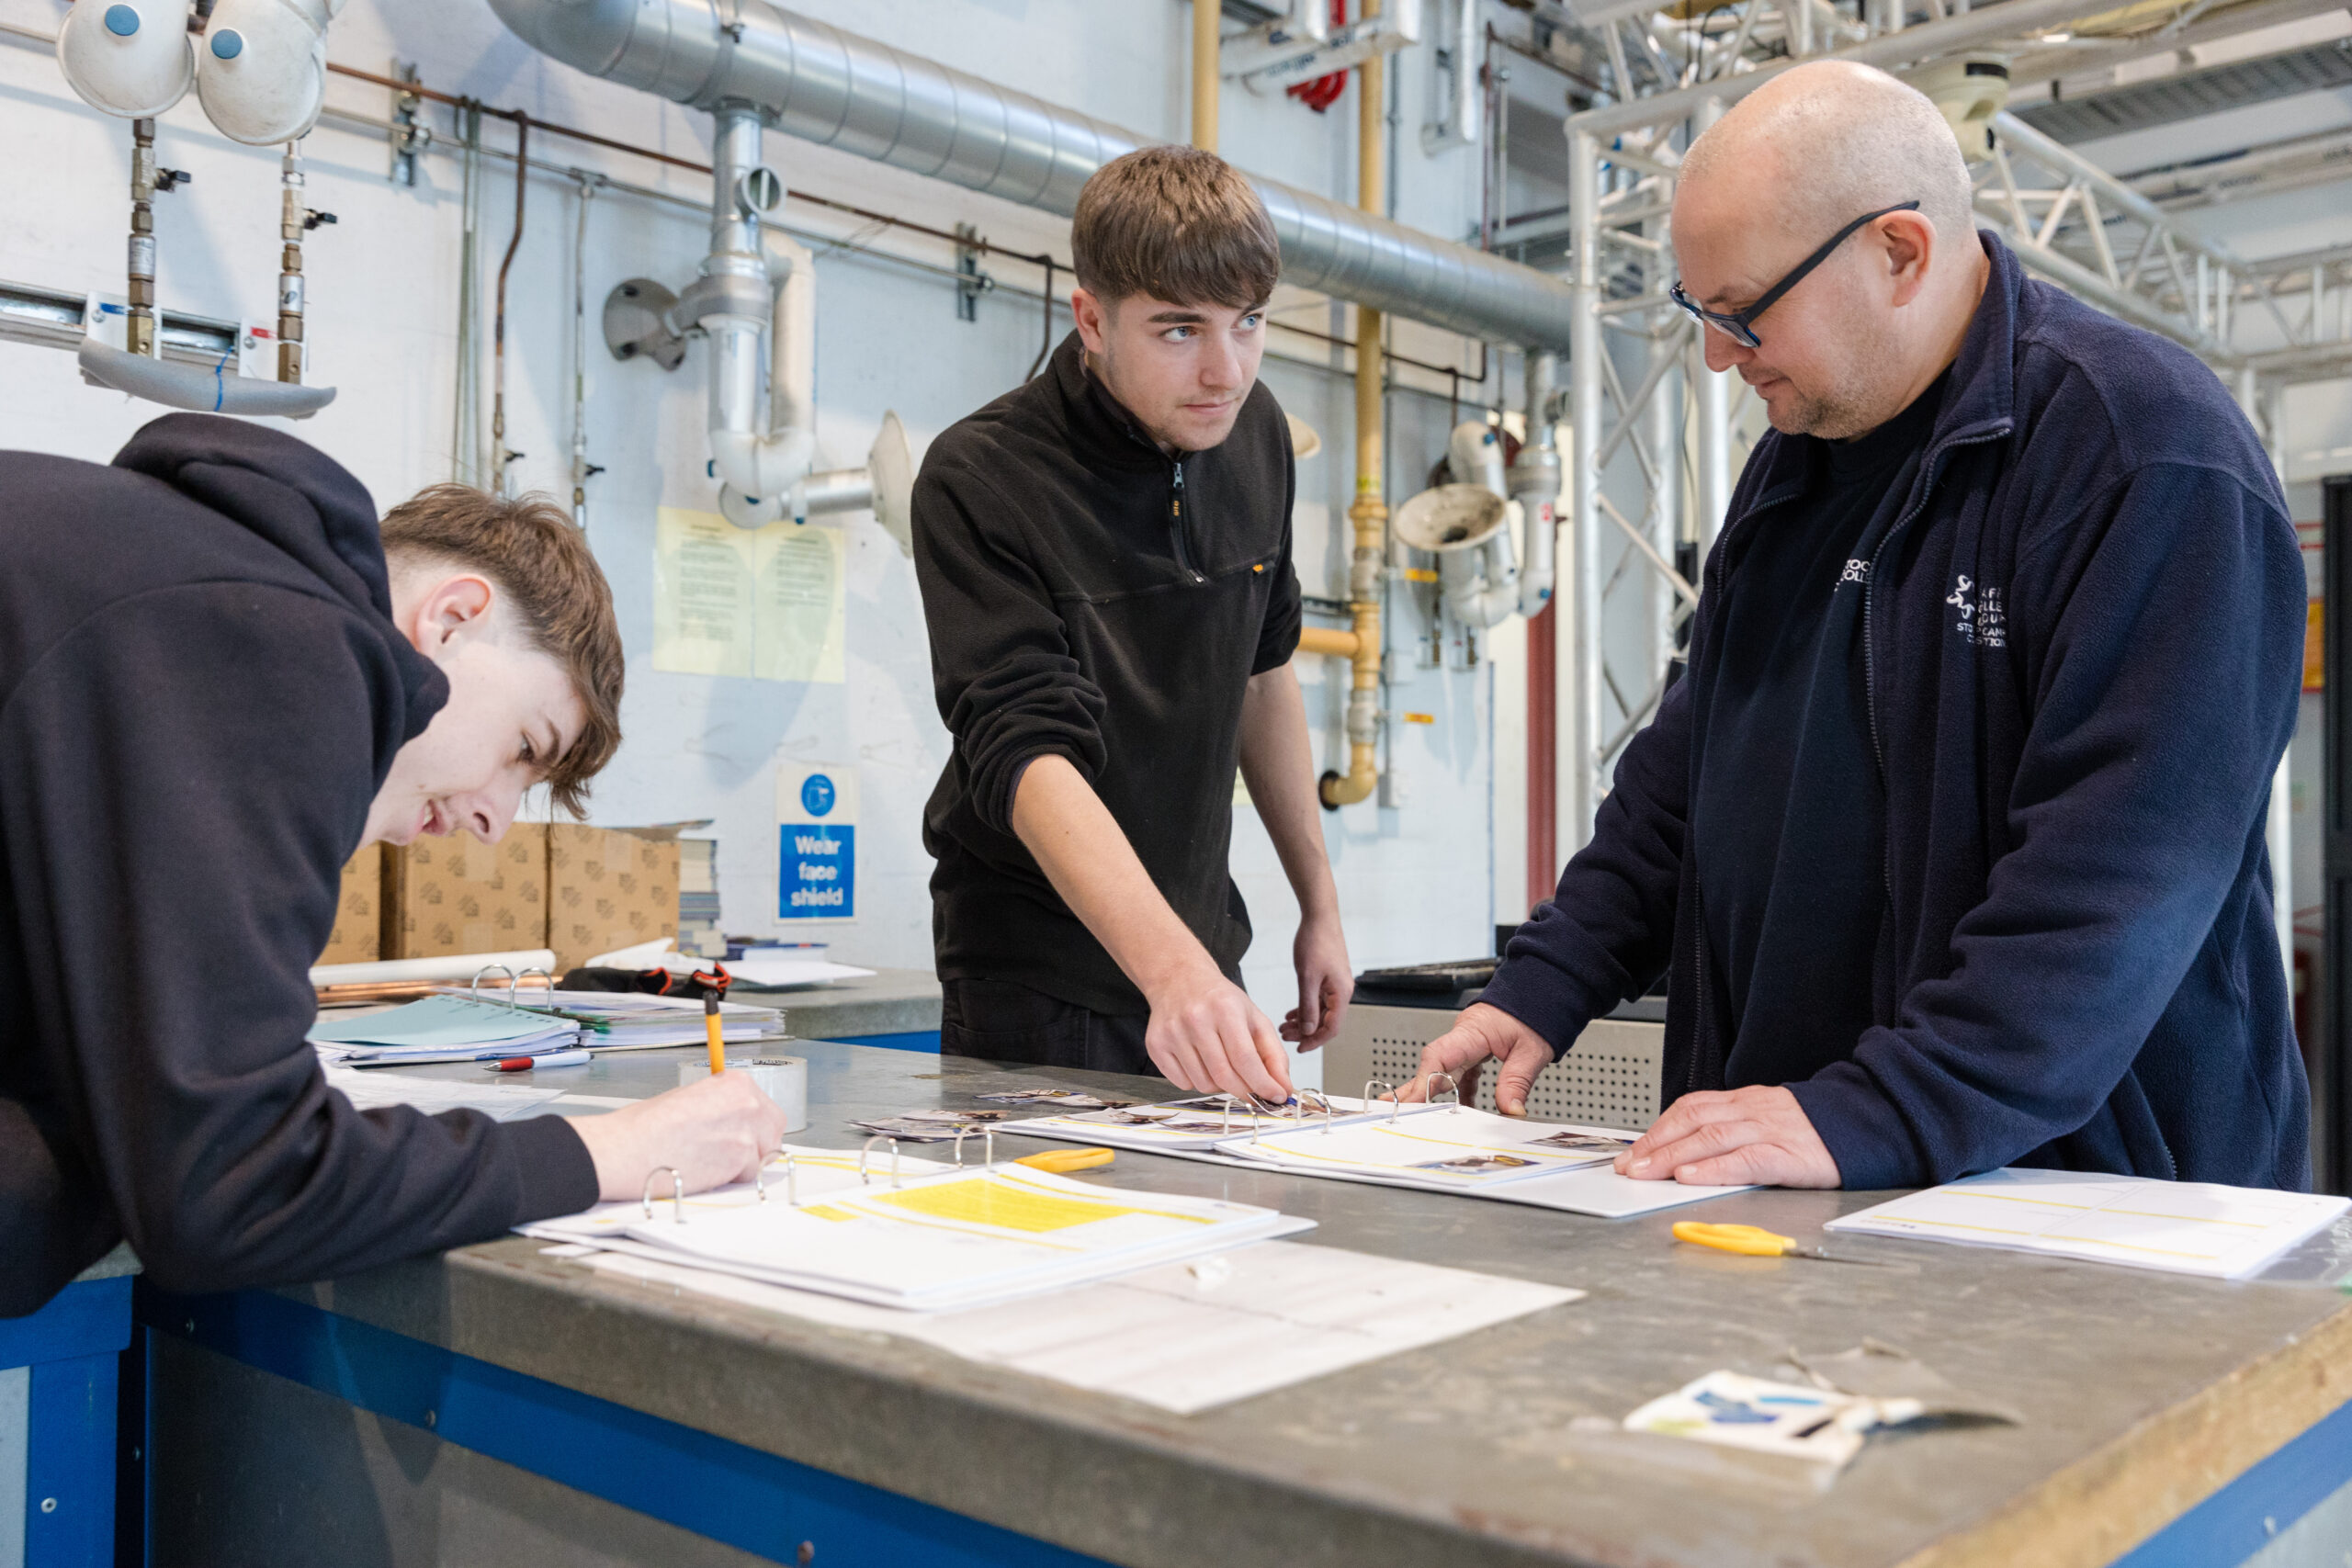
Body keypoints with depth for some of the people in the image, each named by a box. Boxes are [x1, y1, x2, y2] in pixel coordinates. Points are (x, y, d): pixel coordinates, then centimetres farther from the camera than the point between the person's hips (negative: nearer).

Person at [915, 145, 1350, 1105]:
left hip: (1200, 955, 6)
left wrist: (1318, 901, 13)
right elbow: (1027, 752, -30)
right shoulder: (979, 479, -20)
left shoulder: (1254, 432, -1)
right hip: (1040, 988, -5)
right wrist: (1172, 968, -43)